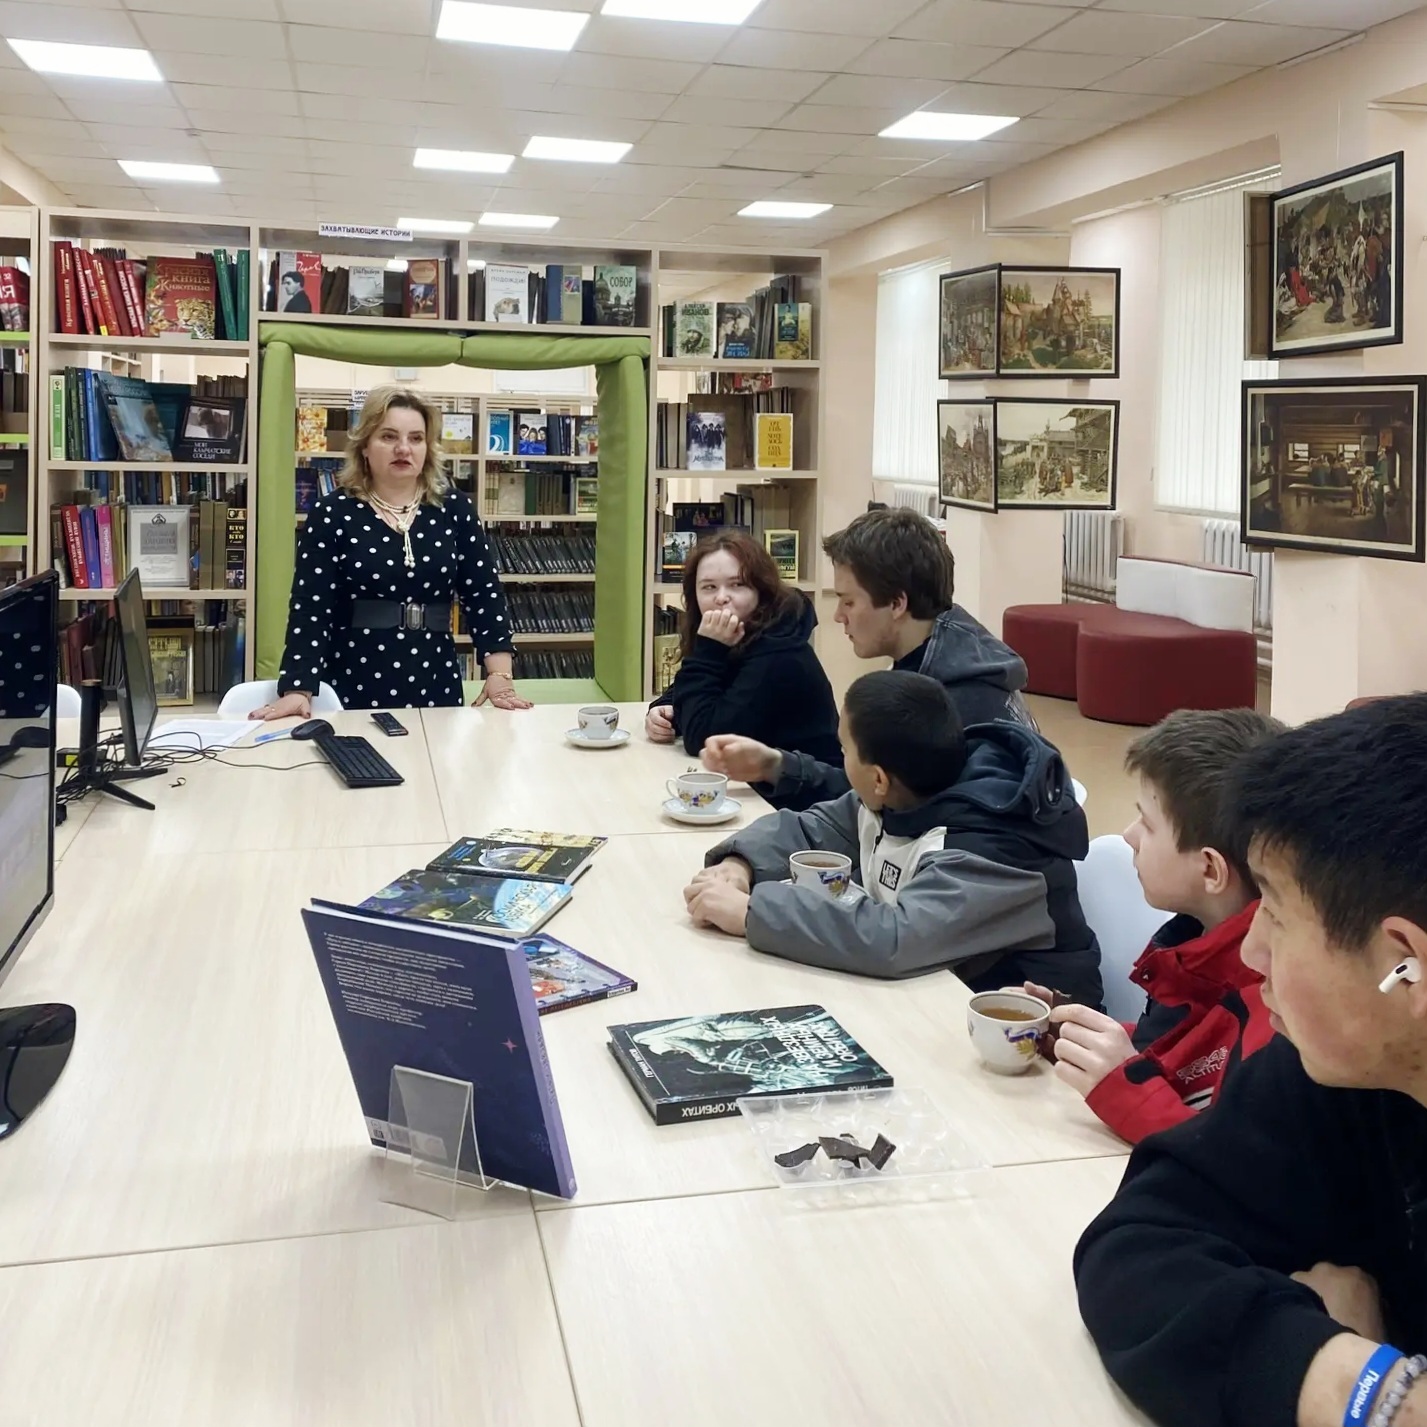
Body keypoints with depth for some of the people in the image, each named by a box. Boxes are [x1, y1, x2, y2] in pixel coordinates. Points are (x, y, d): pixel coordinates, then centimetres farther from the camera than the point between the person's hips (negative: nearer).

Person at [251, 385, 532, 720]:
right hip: (352, 690, -2)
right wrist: (298, 691, -19)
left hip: (435, 688, 2)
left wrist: (499, 674, -11)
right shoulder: (332, 513, -3)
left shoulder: (454, 509, 4)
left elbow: (484, 593, 0)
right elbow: (309, 607, -8)